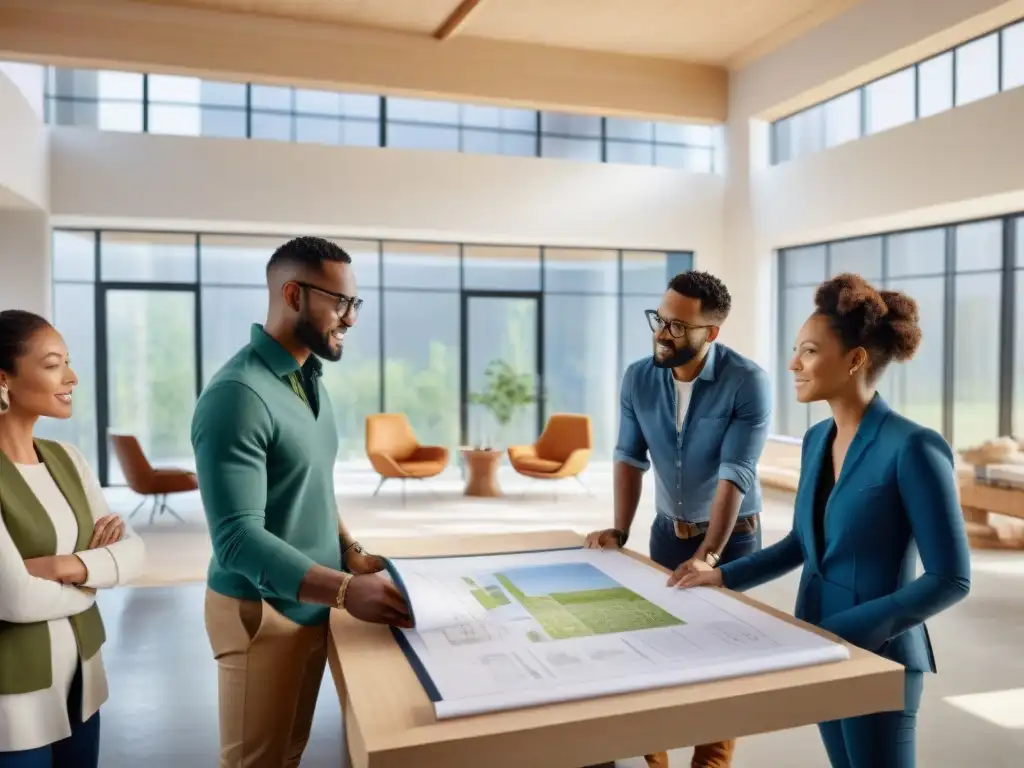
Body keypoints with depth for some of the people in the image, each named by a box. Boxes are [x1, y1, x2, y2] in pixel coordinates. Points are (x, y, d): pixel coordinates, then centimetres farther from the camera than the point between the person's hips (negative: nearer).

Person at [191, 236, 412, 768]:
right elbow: (237, 538, -28)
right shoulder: (238, 394, -23)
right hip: (262, 611, -8)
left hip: (310, 604, 8)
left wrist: (350, 553, 1)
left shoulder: (308, 378, 5)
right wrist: (344, 589, -34)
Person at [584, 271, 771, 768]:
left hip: (732, 536, -4)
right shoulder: (638, 379, -8)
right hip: (668, 530, 4)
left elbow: (734, 475, -26)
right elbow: (630, 457, -4)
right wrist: (620, 531, -13)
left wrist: (709, 554, -33)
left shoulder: (747, 383, -21)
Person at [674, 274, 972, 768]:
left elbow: (950, 579, -18)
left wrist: (850, 631, -23)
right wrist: (726, 576, 4)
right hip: (818, 649, 7)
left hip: (878, 656, -7)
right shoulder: (817, 439, 2)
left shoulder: (913, 448, -20)